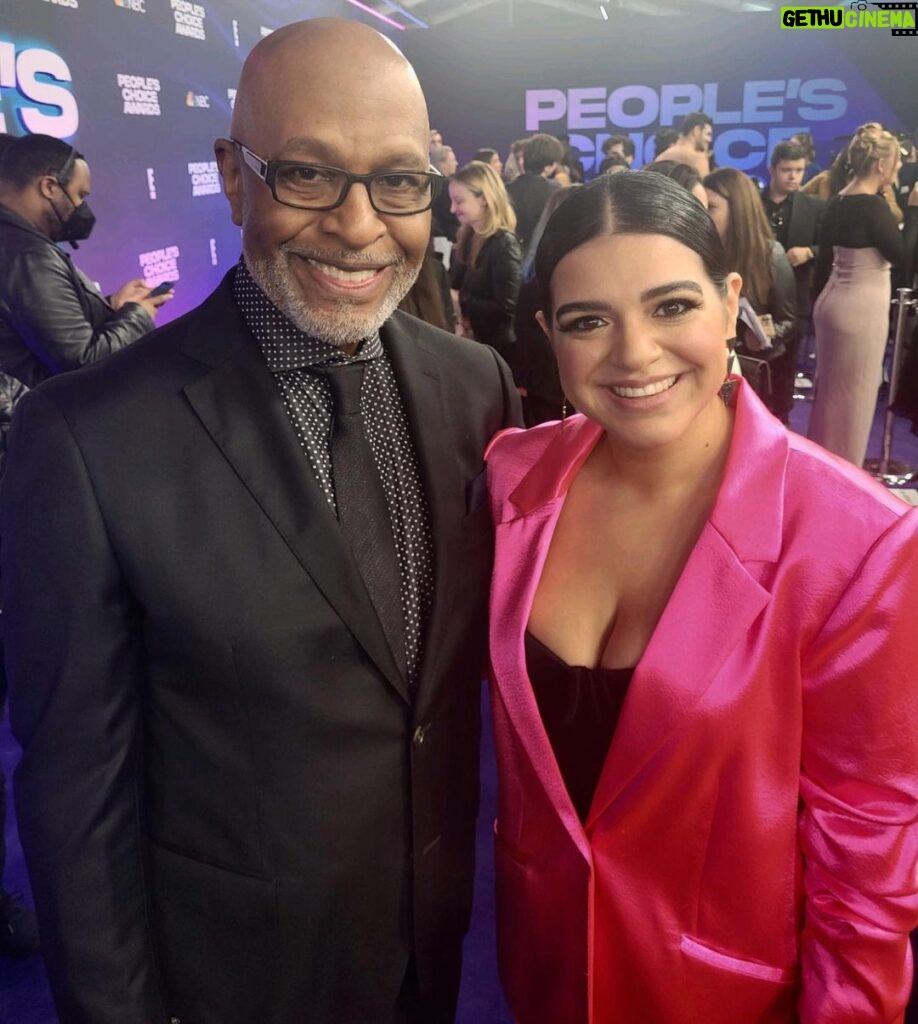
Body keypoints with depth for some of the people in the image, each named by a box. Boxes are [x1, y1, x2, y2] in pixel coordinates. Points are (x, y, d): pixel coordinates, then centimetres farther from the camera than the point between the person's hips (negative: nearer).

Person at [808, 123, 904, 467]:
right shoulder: (872, 205, -17)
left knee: (830, 390, 17)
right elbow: (903, 254, -14)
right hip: (861, 308, -9)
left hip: (835, 300, 9)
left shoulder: (838, 201, 7)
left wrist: (818, 298, 19)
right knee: (851, 396, 2)